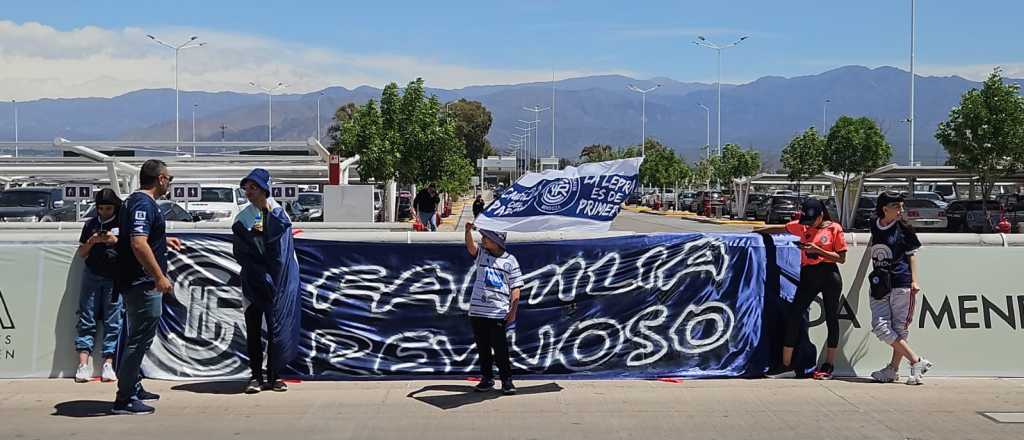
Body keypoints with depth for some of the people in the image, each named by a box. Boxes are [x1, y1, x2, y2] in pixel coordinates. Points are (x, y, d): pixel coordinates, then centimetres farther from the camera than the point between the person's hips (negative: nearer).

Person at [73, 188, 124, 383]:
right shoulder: (91, 224, 12)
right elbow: (81, 253, 14)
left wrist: (116, 241, -12)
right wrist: (91, 241, -5)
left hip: (115, 278, -2)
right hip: (92, 276, 2)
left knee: (113, 323, -5)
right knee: (86, 320, -4)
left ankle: (108, 364, -5)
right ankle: (83, 364, -7)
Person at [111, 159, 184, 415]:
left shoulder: (135, 201, 15)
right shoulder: (144, 204, -18)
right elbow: (138, 244, -28)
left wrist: (164, 240, 29)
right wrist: (160, 277, -25)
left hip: (134, 283, 11)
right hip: (143, 284, -11)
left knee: (138, 338, 20)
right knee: (140, 339, -6)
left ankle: (133, 388, 30)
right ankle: (125, 400, -2)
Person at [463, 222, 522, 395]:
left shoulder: (510, 260, 2)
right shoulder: (481, 254, 8)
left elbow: (515, 288, 1)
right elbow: (470, 245, -14)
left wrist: (513, 311, -5)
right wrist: (468, 230, -34)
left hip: (499, 313, -3)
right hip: (477, 310, 3)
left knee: (500, 348, -3)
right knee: (482, 347, 9)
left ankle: (507, 380, 7)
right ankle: (487, 378, 20)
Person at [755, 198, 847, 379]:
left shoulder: (834, 228, -2)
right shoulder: (802, 226, 9)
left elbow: (841, 258, -5)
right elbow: (780, 228, 22)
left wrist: (817, 250, -15)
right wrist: (754, 231, 23)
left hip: (829, 275, -4)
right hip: (808, 276, 4)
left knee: (831, 318, 3)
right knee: (794, 315, -4)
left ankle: (829, 365, 11)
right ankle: (786, 363, 0)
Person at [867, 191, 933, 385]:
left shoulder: (903, 228, 1)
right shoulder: (874, 226, 10)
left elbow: (912, 254, 3)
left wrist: (914, 281, -5)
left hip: (901, 283, -4)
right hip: (879, 285, 4)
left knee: (900, 329, -3)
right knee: (880, 327, -6)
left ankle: (893, 369, 3)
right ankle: (917, 362, -1)